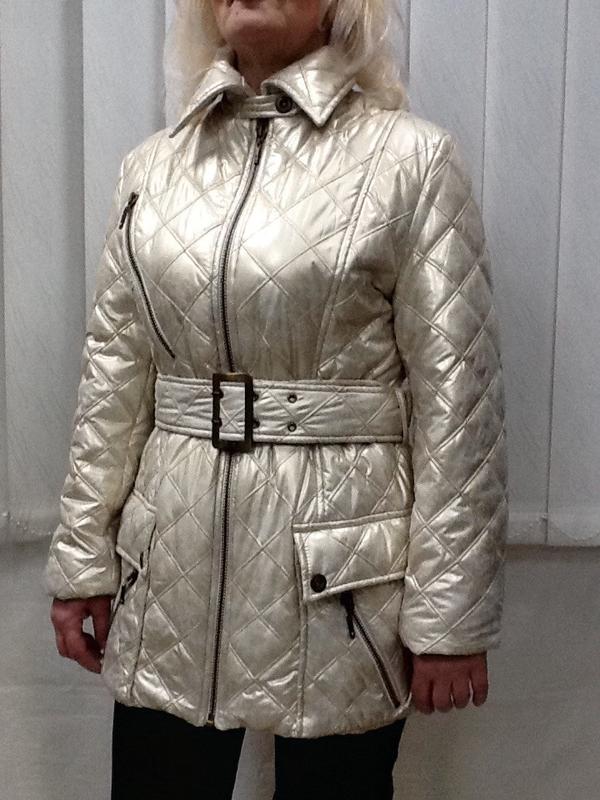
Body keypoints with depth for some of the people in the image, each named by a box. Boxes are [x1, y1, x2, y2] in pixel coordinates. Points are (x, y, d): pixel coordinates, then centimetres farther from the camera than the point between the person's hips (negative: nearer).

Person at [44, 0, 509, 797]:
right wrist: (83, 555, 8)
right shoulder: (151, 165, 7)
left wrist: (451, 612, -8)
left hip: (338, 564, -3)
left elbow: (457, 393, -8)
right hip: (174, 558, 4)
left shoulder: (413, 157, -6)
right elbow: (114, 372, 8)